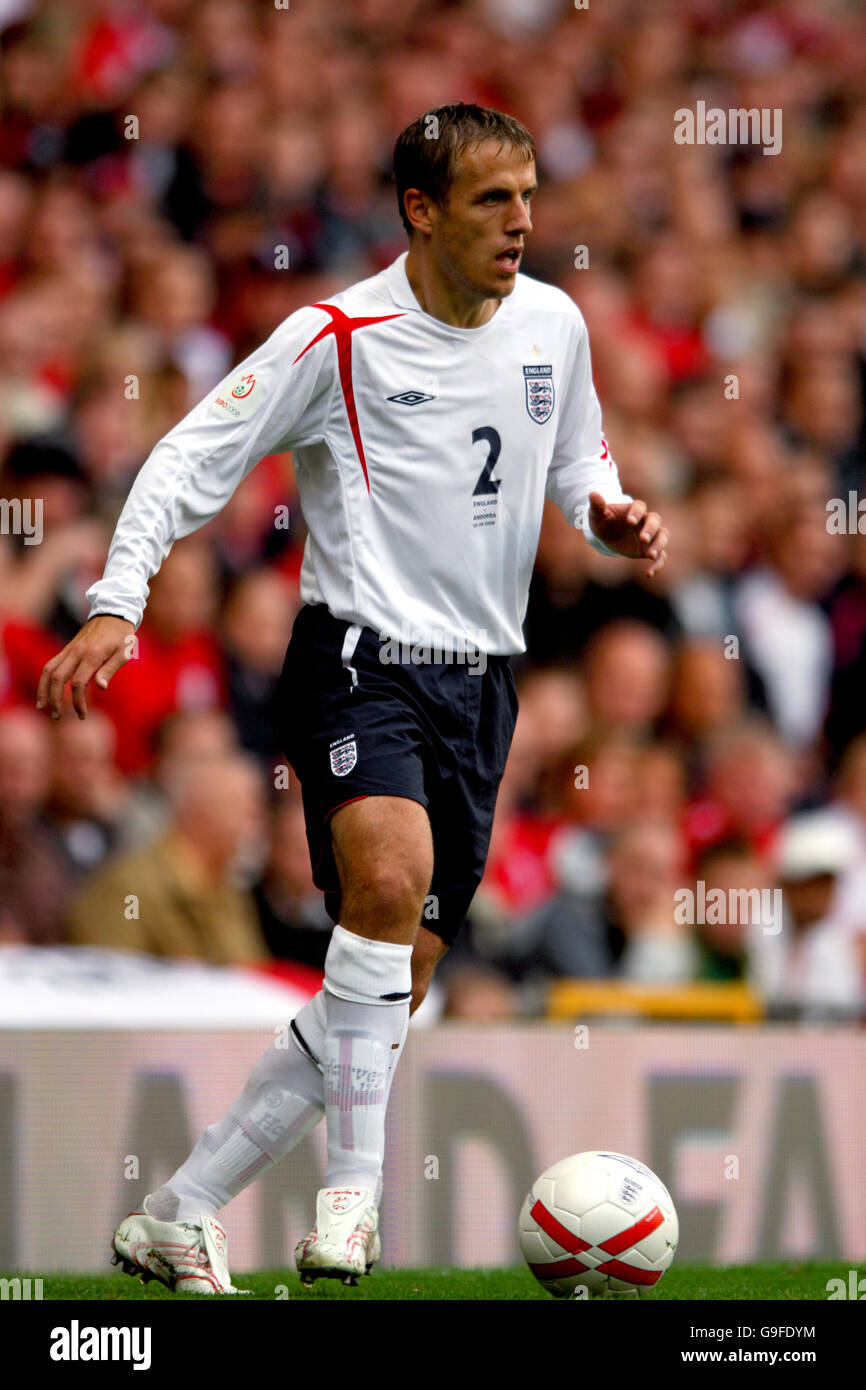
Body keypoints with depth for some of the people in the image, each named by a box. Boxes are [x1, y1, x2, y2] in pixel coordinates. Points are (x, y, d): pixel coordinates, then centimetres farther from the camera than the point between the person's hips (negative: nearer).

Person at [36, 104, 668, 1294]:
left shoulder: (553, 325, 8)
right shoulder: (339, 337, -8)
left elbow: (577, 459, 25)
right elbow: (194, 457, -6)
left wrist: (610, 516, 2)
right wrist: (117, 604, -17)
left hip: (480, 676, 6)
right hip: (359, 656, -6)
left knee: (399, 981, 3)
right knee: (391, 878, -33)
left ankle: (177, 1216, 13)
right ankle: (351, 1201, -27)